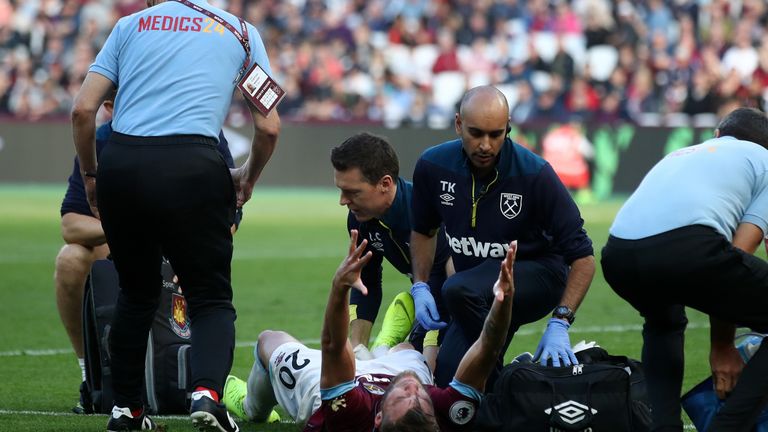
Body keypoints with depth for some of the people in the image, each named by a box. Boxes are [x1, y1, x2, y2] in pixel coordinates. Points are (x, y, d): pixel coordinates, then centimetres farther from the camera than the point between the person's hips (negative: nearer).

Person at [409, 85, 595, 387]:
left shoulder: (535, 174, -23)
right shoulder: (433, 166, -10)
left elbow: (582, 257, -19)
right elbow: (424, 229, 13)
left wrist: (560, 323, -29)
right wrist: (420, 287, 0)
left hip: (536, 275, -5)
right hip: (481, 295, 5)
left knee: (459, 291, -33)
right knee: (448, 379, -9)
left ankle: (500, 382, -17)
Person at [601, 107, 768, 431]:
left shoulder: (679, 155, 41)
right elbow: (740, 252, 13)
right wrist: (722, 345, 19)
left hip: (619, 254, 7)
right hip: (687, 245, -7)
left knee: (663, 323, 39)